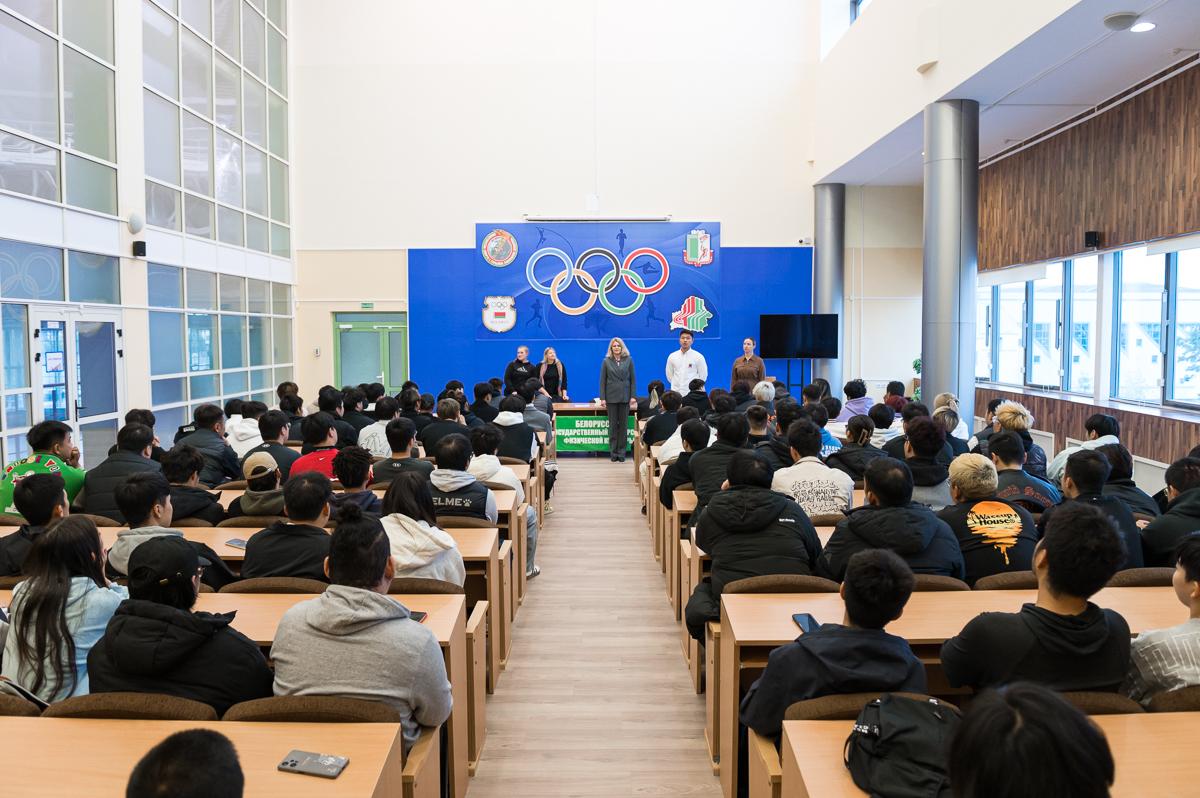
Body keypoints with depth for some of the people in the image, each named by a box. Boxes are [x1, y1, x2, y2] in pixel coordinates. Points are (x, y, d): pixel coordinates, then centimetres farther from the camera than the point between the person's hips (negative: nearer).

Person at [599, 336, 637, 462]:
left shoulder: (628, 360, 5)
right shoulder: (606, 361, 3)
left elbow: (633, 379, 4)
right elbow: (602, 380, 2)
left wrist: (633, 396, -3)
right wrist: (602, 398, -5)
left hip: (625, 396, 1)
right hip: (611, 397, -1)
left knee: (623, 424, 4)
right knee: (613, 424, 4)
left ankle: (621, 452, 10)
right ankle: (613, 452, 10)